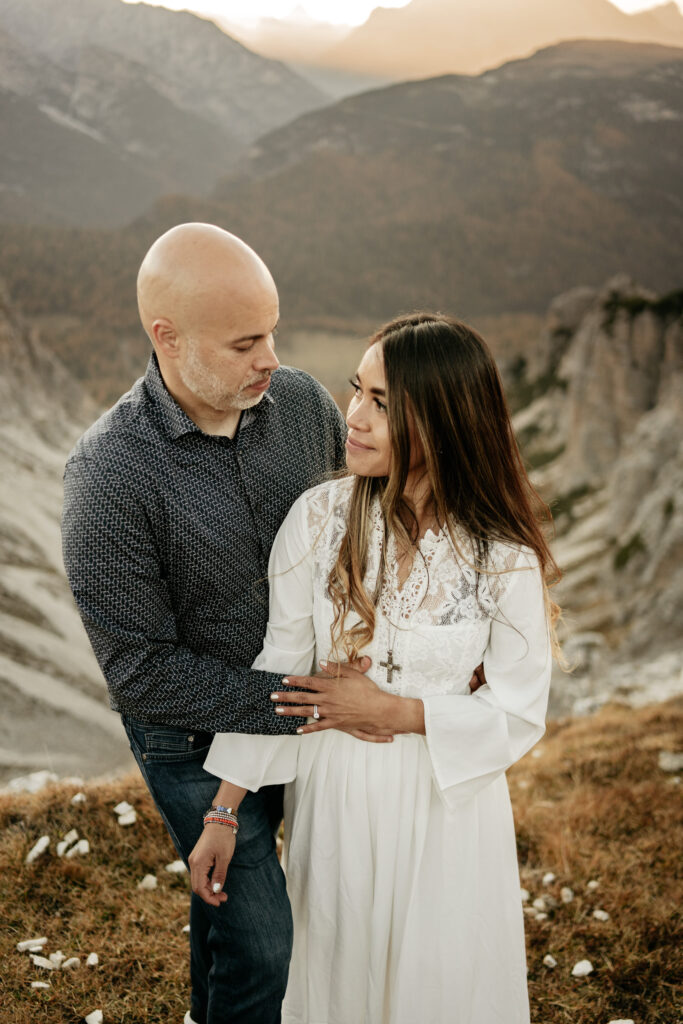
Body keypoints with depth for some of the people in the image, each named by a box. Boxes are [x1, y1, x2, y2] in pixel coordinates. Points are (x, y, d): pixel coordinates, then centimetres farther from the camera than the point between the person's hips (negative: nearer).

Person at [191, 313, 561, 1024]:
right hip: (331, 796, 2)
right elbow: (276, 670, -8)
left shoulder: (505, 558, -18)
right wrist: (223, 813, -7)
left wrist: (388, 710, -18)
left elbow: (518, 716, -10)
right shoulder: (318, 519, -15)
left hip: (448, 799, -1)